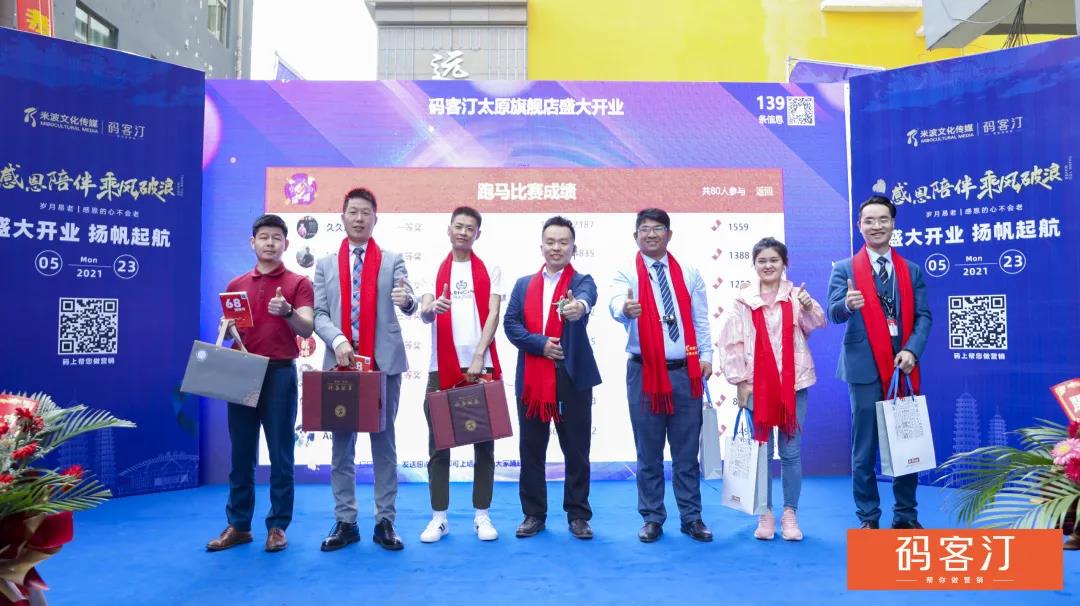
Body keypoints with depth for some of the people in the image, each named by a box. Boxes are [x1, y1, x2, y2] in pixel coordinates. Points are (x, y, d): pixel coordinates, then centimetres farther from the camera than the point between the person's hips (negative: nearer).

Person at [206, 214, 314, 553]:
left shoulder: (298, 284, 1)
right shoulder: (236, 285, 13)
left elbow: (306, 329, -8)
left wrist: (287, 312, -27)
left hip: (280, 373, -3)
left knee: (280, 454, 2)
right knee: (241, 453, 8)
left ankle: (277, 526, 11)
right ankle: (238, 525, 18)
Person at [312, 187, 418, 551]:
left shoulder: (392, 261, 7)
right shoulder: (326, 265, 11)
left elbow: (408, 306, -5)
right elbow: (319, 314, 3)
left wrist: (407, 300, -30)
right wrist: (337, 339, -16)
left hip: (384, 362, -1)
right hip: (340, 362, 2)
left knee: (384, 442, 5)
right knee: (342, 445, 6)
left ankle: (385, 522, 12)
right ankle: (345, 522, 16)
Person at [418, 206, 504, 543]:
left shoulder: (490, 271, 8)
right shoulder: (434, 271, 10)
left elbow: (493, 314, -2)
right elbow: (424, 315, -2)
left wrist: (479, 357, -14)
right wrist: (431, 308, -26)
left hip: (482, 366, 0)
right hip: (442, 368, 1)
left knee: (484, 443, 5)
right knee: (438, 445, 4)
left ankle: (482, 516, 15)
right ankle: (439, 518, 14)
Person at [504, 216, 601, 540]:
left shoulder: (582, 281, 2)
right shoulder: (524, 285, 13)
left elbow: (586, 298, -23)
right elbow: (510, 324, 4)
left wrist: (579, 306, -47)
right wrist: (540, 344, -11)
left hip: (573, 379, -2)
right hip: (531, 380, 3)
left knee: (576, 451, 5)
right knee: (531, 451, 9)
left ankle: (578, 515, 19)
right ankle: (534, 514, 22)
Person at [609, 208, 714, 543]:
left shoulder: (688, 274, 10)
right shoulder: (627, 275, -1)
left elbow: (701, 319, 9)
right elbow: (617, 304, -23)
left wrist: (705, 355, -3)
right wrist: (626, 309, -47)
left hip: (686, 372, 2)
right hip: (645, 373, -2)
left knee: (687, 451, 9)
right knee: (649, 452, 7)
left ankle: (691, 517, 21)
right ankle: (652, 518, 20)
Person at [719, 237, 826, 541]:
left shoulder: (795, 295, 3)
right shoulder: (743, 300, 0)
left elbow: (816, 324, -13)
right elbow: (731, 343, 0)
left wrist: (809, 306, -33)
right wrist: (740, 382, -3)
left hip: (792, 384, 0)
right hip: (756, 385, 0)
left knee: (791, 452, 7)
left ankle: (790, 513, 19)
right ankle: (765, 514, 18)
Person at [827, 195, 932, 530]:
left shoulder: (912, 270, 12)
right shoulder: (844, 269, 2)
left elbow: (923, 316, 6)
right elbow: (833, 313, -10)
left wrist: (912, 350, -11)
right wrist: (848, 304, -34)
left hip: (903, 367, 3)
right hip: (865, 368, -3)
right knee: (865, 448, 3)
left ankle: (906, 515, 22)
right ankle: (868, 517, 14)